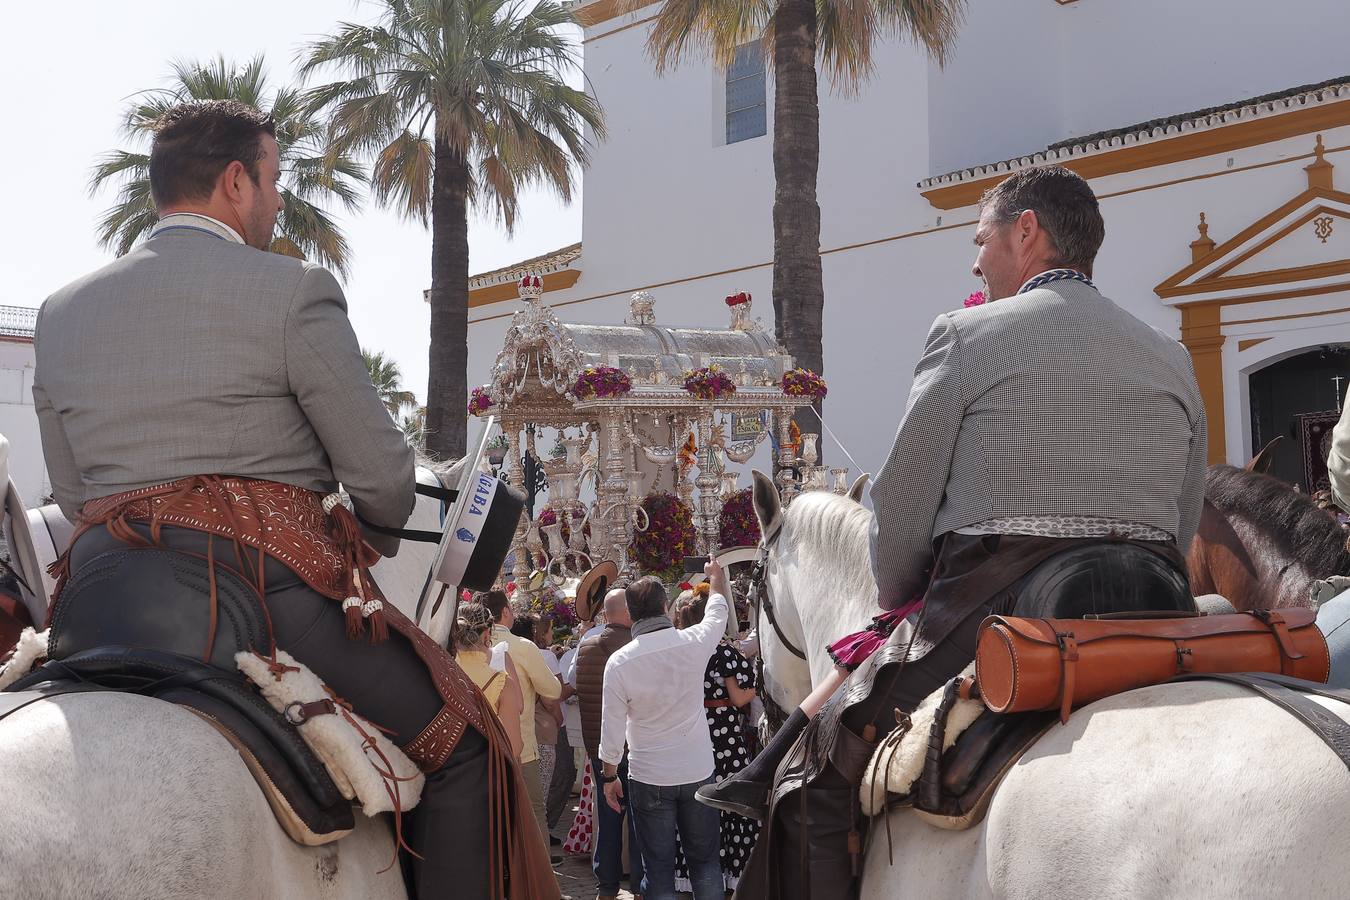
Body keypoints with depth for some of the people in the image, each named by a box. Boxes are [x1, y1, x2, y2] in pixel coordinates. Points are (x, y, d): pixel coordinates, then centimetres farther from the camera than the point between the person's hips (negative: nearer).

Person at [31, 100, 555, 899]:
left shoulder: (60, 312, 13)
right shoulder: (293, 289, -5)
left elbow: (73, 494, 17)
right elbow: (383, 474, -5)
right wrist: (380, 536, 17)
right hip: (273, 585, -6)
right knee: (465, 743, 5)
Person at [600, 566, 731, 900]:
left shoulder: (619, 662, -14)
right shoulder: (694, 642, -10)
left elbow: (612, 728, -8)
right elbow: (719, 611, 13)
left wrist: (609, 776, 7)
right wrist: (716, 574, 33)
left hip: (649, 779, -2)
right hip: (699, 772, 2)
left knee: (658, 869, 7)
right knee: (705, 861, 14)